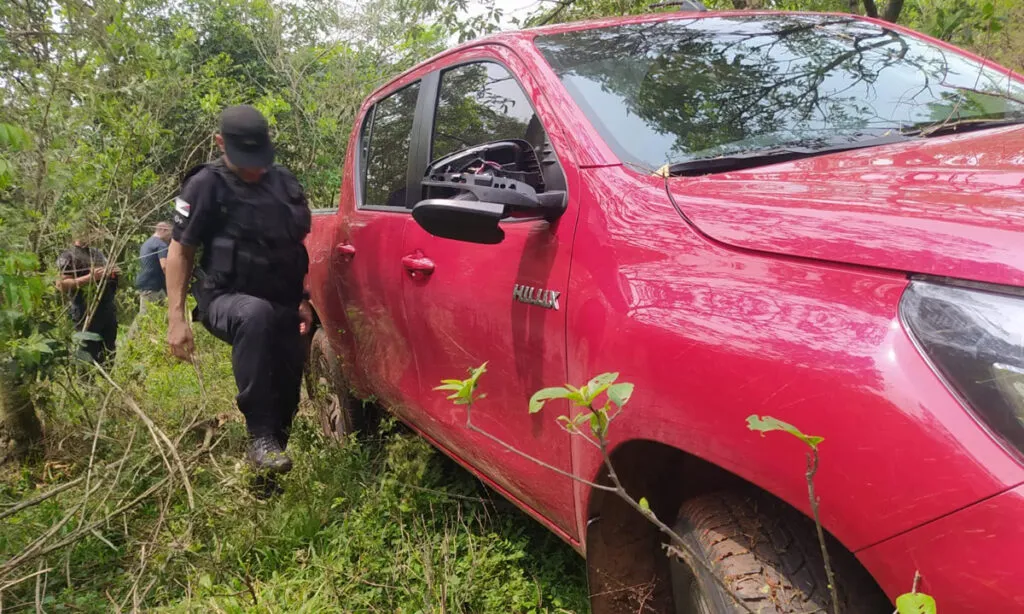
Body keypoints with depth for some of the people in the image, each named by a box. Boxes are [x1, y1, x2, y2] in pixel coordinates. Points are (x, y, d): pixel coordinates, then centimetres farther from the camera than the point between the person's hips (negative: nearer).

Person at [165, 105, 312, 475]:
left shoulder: (285, 182, 9)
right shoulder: (206, 185, -7)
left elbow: (300, 246, 19)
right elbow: (179, 251, -5)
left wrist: (305, 300, 15)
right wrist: (176, 317, -13)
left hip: (283, 306, 6)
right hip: (227, 301, -6)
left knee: (288, 387, 6)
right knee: (255, 315, -39)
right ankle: (260, 438, -34)